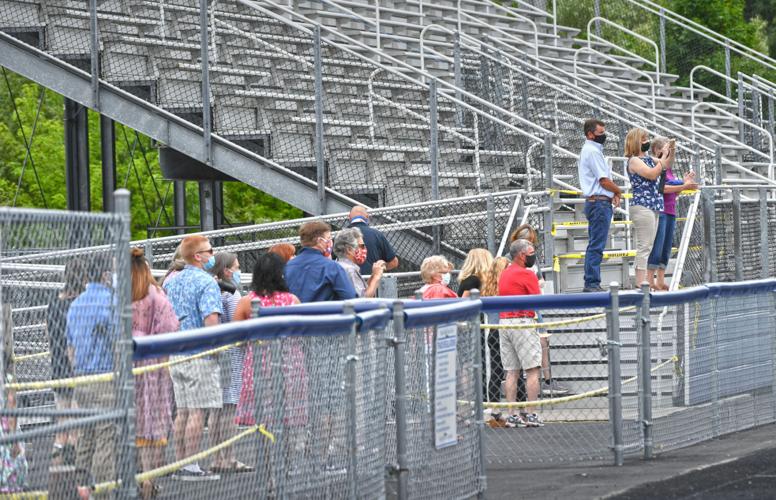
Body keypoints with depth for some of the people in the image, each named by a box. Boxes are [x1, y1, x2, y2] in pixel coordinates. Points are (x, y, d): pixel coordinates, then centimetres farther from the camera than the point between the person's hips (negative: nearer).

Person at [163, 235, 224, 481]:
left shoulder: (172, 281, 13)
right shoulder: (206, 282, -12)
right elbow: (211, 320, -22)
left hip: (175, 354, 8)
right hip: (199, 354, -8)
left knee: (183, 411, 13)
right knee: (197, 412, -4)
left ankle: (180, 464, 15)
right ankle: (191, 467, -4)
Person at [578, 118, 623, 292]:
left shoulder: (590, 150, 19)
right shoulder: (593, 152, -13)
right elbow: (604, 181, -17)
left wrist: (613, 194, 7)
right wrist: (618, 192, 0)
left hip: (595, 202, 11)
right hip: (599, 202, -11)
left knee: (595, 245, 12)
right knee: (597, 245, -11)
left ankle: (590, 283, 14)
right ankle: (592, 283, -12)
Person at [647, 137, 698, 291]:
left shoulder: (668, 168, 18)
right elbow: (662, 188, -18)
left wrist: (685, 182, 10)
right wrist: (684, 186, -19)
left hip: (670, 211, 9)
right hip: (659, 209, -9)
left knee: (667, 247, 8)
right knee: (657, 246, -12)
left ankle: (661, 281, 11)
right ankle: (650, 280, -12)